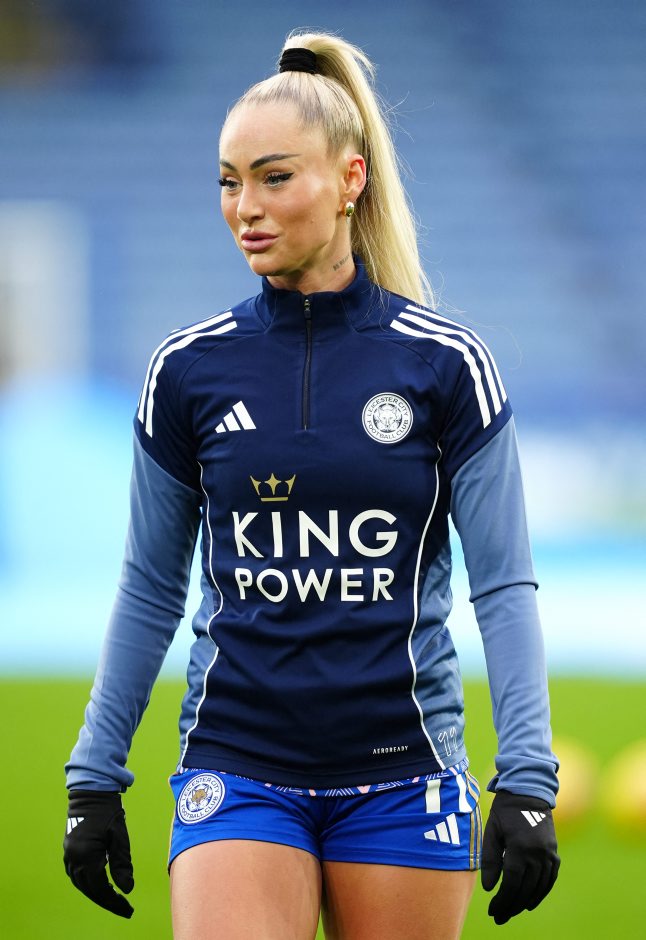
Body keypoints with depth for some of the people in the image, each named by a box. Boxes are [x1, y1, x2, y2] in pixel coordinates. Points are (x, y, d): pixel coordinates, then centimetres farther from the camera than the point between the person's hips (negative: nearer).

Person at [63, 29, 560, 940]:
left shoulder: (444, 363, -2)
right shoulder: (189, 369, 3)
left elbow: (504, 584, -2)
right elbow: (150, 588, 11)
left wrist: (527, 784, -11)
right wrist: (94, 779, 9)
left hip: (402, 768, -1)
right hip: (238, 770, 1)